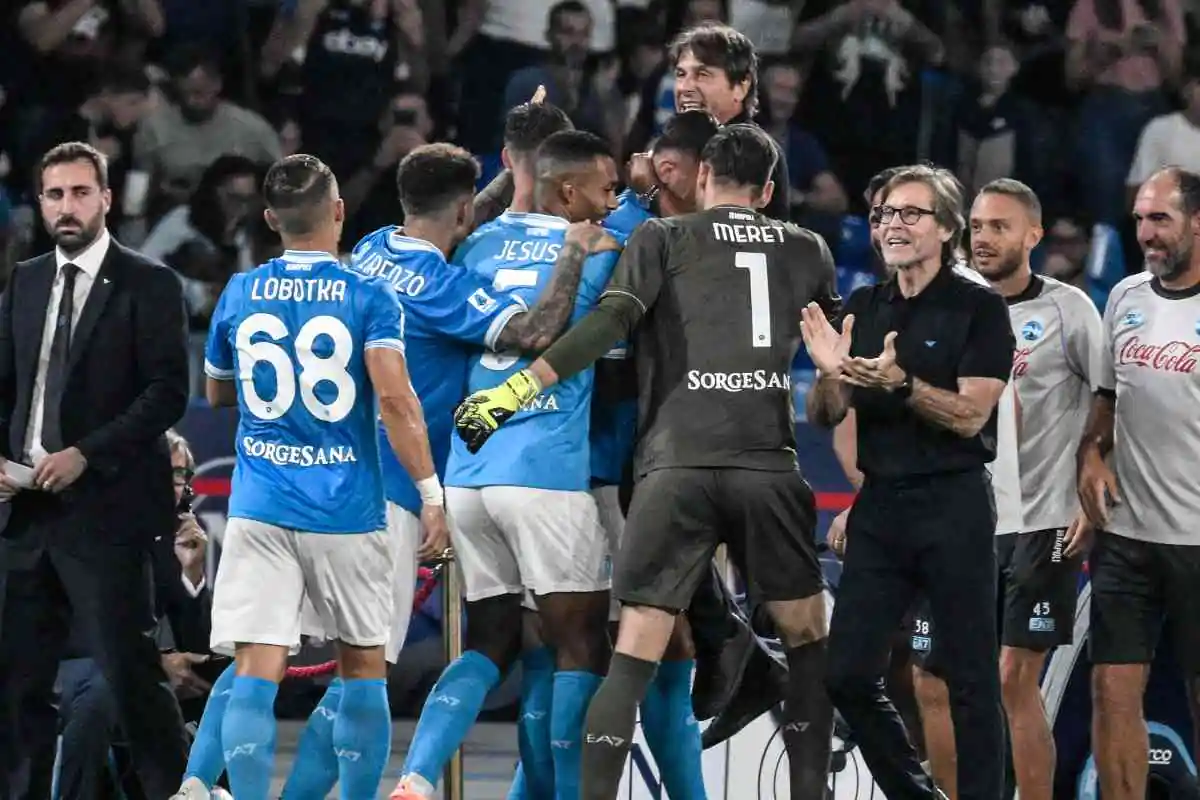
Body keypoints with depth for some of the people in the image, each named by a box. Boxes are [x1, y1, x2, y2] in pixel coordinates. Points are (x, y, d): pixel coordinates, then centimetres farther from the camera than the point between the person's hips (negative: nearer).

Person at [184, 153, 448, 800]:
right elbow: (394, 398, -16)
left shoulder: (239, 296, 6)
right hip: (348, 507, -1)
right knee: (363, 667, 13)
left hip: (260, 507, 1)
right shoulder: (368, 297, -4)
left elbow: (216, 392, 21)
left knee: (256, 672, -5)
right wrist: (430, 490, -12)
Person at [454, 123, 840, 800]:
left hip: (677, 465, -1)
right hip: (767, 465, 1)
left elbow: (610, 321, -8)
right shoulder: (807, 250, 16)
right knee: (807, 636, 17)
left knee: (637, 651, -2)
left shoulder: (663, 240, 8)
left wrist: (519, 387, -9)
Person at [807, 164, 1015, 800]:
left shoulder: (979, 307, -4)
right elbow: (824, 417, 11)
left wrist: (900, 384, -25)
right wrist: (829, 372, -11)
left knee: (972, 680, -3)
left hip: (953, 505, -5)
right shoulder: (862, 308, 12)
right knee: (846, 674, 2)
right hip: (878, 507, 6)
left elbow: (970, 415, -11)